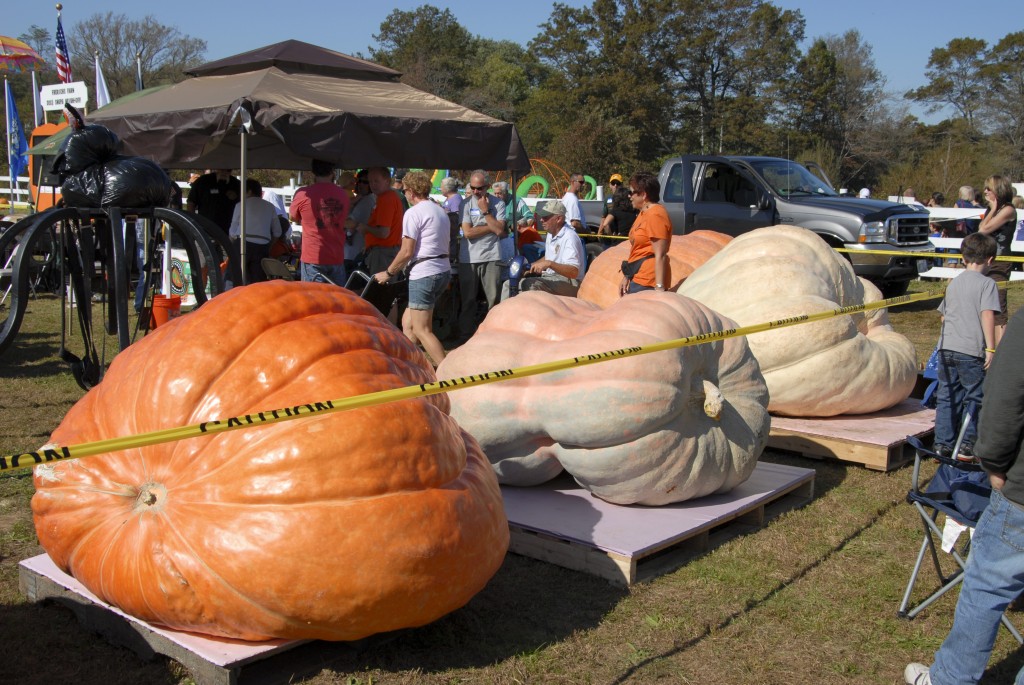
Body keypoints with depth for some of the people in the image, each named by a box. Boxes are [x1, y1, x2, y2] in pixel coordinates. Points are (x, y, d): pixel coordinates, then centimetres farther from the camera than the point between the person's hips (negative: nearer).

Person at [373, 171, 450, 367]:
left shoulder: (413, 213, -10)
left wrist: (388, 273, 0)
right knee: (408, 321, 16)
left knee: (422, 330, -4)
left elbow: (406, 252, -13)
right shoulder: (440, 211, 17)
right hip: (443, 270, 9)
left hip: (424, 273, -9)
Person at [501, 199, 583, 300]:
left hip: (569, 283, -10)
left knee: (530, 284, -33)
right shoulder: (551, 234, 10)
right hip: (550, 277, 10)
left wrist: (549, 264, -38)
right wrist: (532, 266, 11)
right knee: (509, 284, 2)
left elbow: (574, 272, -29)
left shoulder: (569, 237, -19)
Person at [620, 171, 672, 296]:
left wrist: (659, 288, -23)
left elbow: (660, 256, -19)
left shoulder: (655, 215, -14)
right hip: (638, 278, 10)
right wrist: (627, 277, 24)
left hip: (646, 283, -10)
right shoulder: (644, 213, 17)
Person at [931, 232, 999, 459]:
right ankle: (968, 443, 8)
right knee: (974, 398, 6)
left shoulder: (953, 283, 15)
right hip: (971, 350, -6)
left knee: (947, 396, 11)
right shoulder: (986, 283, -5)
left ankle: (943, 443, 12)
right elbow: (987, 315, -14)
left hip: (946, 347, 6)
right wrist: (990, 348, -15)